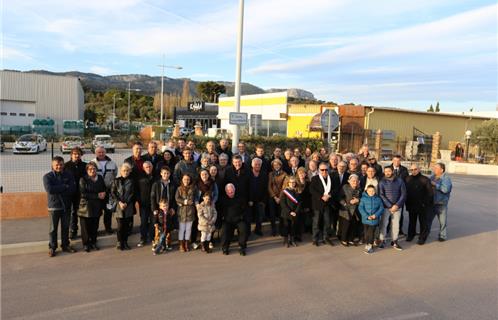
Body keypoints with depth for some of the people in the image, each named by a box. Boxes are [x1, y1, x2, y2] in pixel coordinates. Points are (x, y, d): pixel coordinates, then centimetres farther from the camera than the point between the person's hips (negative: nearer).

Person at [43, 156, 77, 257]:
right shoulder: (47, 177, -4)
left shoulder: (68, 175, 2)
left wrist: (57, 190, -17)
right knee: (53, 228, 6)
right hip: (54, 206, -2)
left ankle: (66, 245, 26)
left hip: (66, 206, 2)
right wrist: (65, 187, -16)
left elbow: (73, 189, -11)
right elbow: (49, 189, -20)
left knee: (65, 227, 13)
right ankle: (52, 248, 18)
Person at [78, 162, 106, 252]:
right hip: (85, 207, -3)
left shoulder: (100, 178, 7)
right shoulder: (83, 179, -7)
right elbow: (83, 194, -15)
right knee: (86, 227, 6)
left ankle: (93, 242, 25)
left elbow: (104, 191, 15)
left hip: (97, 207, 4)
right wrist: (97, 196, -17)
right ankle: (86, 244, 19)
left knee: (95, 226, 9)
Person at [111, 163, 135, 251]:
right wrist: (119, 202, -10)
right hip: (119, 206, -1)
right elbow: (112, 193, 2)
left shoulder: (131, 181, 6)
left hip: (129, 206, 1)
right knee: (120, 225, -4)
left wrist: (126, 203, -10)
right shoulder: (116, 181, 6)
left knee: (127, 225, 4)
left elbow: (132, 194, 1)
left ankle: (125, 242, 17)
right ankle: (119, 242, 10)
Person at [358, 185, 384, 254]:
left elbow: (381, 208, 3)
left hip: (374, 219, 0)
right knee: (366, 232, 9)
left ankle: (370, 245, 18)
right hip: (366, 219, 0)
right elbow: (360, 208, -8)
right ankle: (367, 245, 24)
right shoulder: (363, 198, -4)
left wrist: (376, 215, -12)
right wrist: (367, 216, -18)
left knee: (371, 233, 1)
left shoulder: (378, 199, 2)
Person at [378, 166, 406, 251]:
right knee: (383, 224, -1)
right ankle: (382, 241, 11)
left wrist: (397, 205, -9)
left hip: (397, 207, 1)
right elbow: (381, 195, -7)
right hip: (386, 207, -1)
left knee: (396, 224, 5)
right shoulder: (382, 182, -2)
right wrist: (390, 206, -14)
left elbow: (403, 194, 1)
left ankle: (394, 242, 17)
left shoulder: (399, 181, 3)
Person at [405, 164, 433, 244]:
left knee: (423, 222, 7)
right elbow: (405, 191, 8)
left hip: (422, 206, -4)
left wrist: (427, 204, -12)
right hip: (411, 205, 4)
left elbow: (430, 193, -9)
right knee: (412, 221, 18)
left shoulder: (425, 180, -10)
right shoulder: (408, 179, 3)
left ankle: (422, 238, 19)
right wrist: (407, 203, 4)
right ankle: (411, 235, 33)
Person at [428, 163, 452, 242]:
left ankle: (443, 236, 21)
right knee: (428, 218, 13)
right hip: (431, 202, 6)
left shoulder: (446, 178, -11)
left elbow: (446, 189, -26)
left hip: (441, 203, -6)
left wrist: (435, 184, -22)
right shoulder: (432, 177, 8)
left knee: (442, 221, 5)